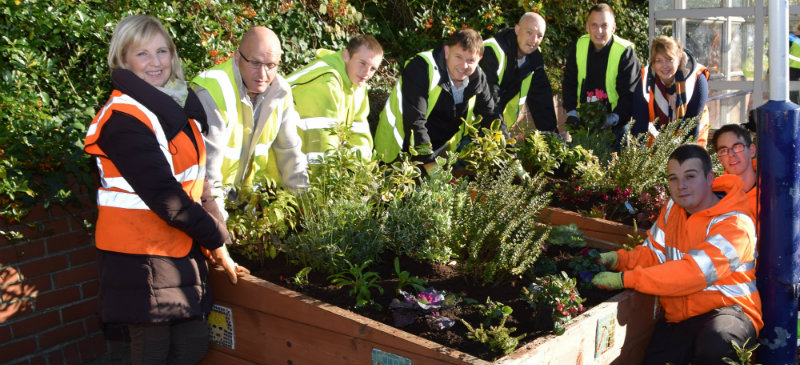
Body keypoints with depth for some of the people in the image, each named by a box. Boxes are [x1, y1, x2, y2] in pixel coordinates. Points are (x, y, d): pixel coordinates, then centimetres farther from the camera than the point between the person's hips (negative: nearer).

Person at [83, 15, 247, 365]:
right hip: (140, 256, -7)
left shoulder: (178, 107, 9)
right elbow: (163, 194, -21)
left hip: (182, 248, 7)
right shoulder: (123, 120, -17)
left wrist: (213, 235, 2)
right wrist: (216, 239, -14)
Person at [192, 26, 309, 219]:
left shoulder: (280, 92, -3)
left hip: (240, 190, 6)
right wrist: (217, 216, -28)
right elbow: (207, 158, -25)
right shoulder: (212, 91, -22)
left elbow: (290, 151, 6)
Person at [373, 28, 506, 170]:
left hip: (440, 152, 6)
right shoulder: (421, 69, -23)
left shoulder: (477, 78, -4)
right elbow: (414, 122, -29)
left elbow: (490, 115, 7)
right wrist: (429, 164, -34)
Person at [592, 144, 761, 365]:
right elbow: (654, 254, 11)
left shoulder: (734, 224, -17)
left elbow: (694, 272, -27)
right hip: (678, 318, 6)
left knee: (716, 341, -37)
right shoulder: (672, 208, 9)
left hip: (726, 308, -6)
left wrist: (625, 279, -28)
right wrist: (618, 259, -12)